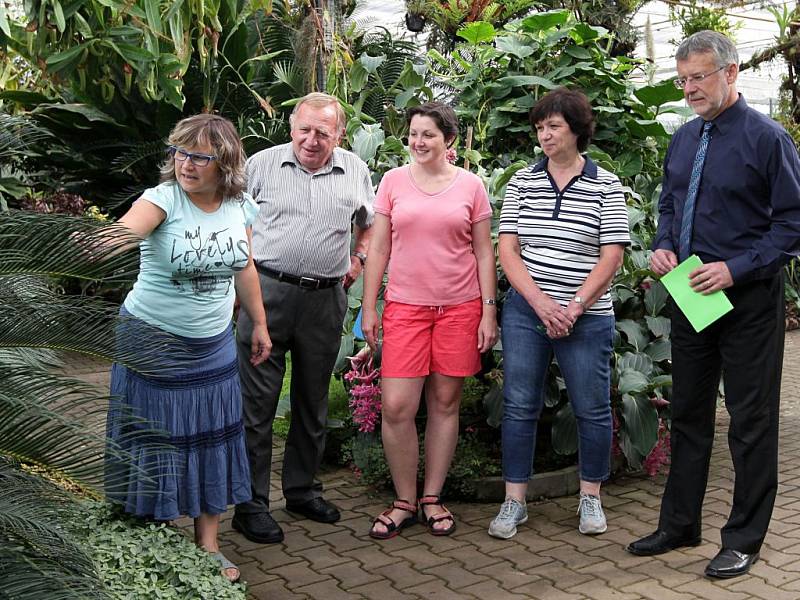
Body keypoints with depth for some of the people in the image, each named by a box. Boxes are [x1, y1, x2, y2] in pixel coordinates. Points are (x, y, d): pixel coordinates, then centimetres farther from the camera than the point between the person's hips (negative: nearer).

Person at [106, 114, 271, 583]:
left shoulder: (240, 207, -2)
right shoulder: (164, 199, -17)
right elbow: (124, 231, -38)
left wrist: (259, 324, 16)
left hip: (213, 346, 5)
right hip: (152, 342, -4)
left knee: (213, 442, 11)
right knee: (158, 443, 5)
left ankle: (208, 545, 27)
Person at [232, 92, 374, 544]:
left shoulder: (356, 171, 8)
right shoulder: (262, 164, 1)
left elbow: (371, 223, 23)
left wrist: (358, 259, 8)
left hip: (326, 299, 3)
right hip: (268, 291, -3)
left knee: (313, 401, 13)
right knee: (257, 401, -2)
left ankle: (302, 488, 29)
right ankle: (251, 503, 8)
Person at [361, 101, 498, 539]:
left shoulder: (470, 185, 4)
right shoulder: (394, 181, 6)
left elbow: (484, 253, 6)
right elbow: (378, 248, 8)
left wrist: (488, 311, 1)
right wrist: (369, 307, 4)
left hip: (460, 307, 0)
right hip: (405, 306, 0)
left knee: (445, 404, 7)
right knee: (396, 406, -7)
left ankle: (432, 499, 20)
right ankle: (404, 501, 10)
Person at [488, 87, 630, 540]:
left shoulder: (607, 186, 0)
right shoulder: (522, 182, 6)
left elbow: (611, 258, -5)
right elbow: (508, 250, 1)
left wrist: (573, 308, -14)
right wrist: (541, 303, -12)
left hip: (586, 317, -2)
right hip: (526, 312, 2)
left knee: (592, 409, 6)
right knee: (520, 406, 4)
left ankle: (591, 496, 24)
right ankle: (515, 500, 15)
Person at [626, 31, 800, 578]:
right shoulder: (683, 139, 8)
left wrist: (736, 269, -20)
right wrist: (664, 246, -1)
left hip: (748, 298, -6)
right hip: (691, 295, 7)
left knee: (752, 421, 5)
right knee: (688, 414, 15)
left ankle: (744, 540, 18)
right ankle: (680, 524, 29)